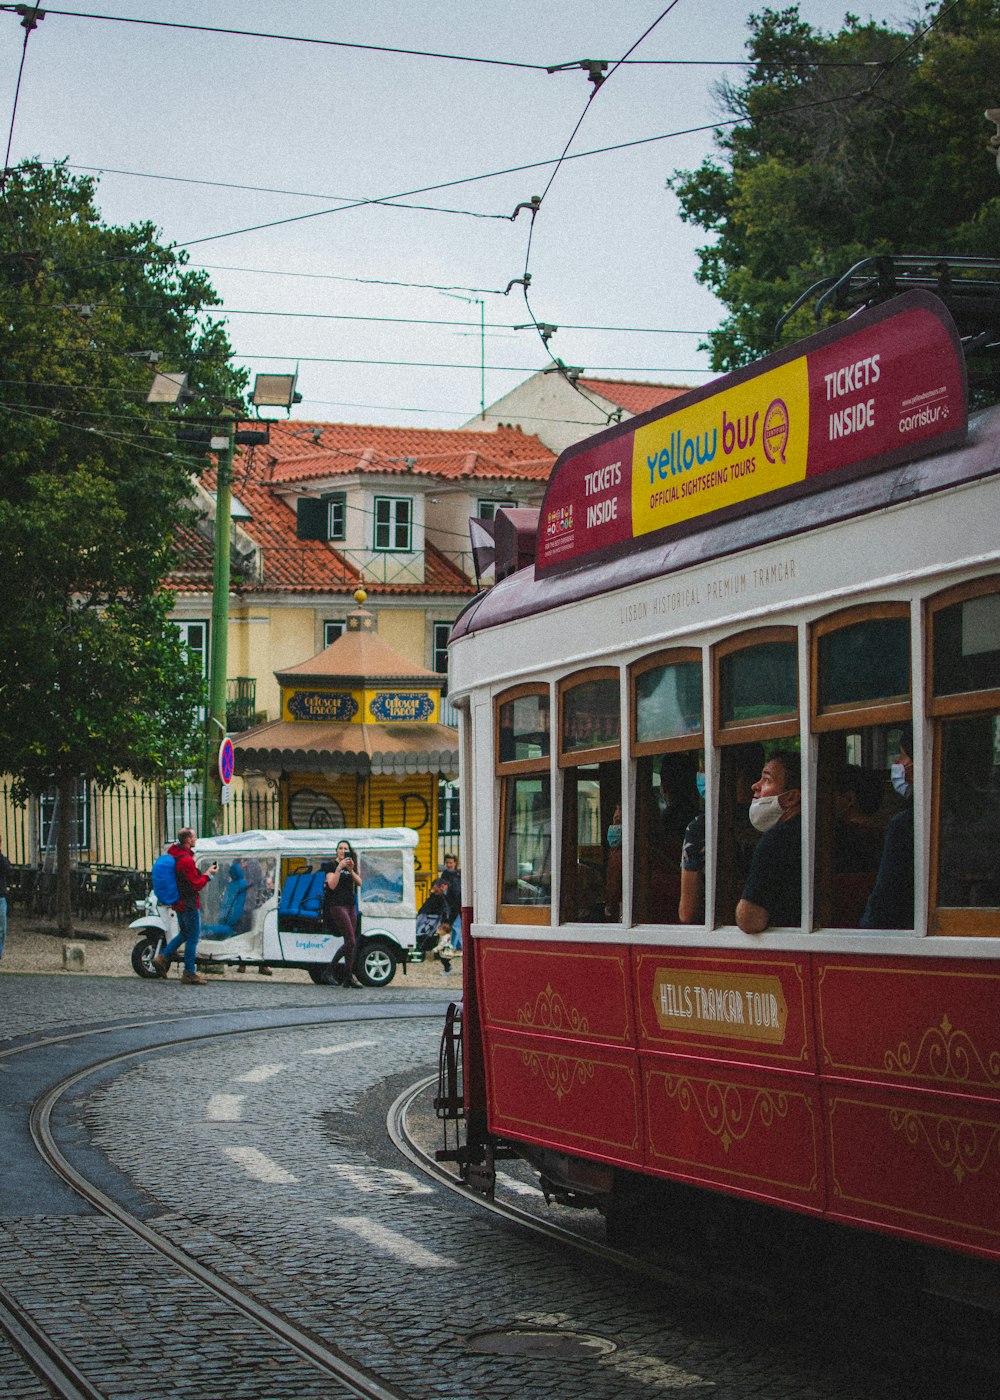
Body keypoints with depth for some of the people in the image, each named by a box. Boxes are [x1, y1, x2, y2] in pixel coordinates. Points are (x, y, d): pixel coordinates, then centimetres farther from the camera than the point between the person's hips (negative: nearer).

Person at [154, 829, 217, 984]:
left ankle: (163, 957, 13)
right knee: (193, 937, -1)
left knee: (185, 934, 22)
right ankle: (189, 973, 2)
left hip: (179, 903, 9)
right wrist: (208, 874, -7)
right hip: (189, 903, -9)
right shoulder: (187, 860, -22)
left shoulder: (173, 854, 8)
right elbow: (196, 885, -20)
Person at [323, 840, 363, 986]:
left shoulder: (351, 865, 17)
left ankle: (348, 976, 6)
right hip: (337, 905, -7)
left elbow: (359, 883, 5)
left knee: (350, 941, 4)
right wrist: (339, 868, -20)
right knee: (351, 940, -16)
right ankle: (349, 976, -15)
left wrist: (351, 870, -10)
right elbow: (332, 885, -14)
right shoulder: (332, 864, -2)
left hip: (351, 905, 7)